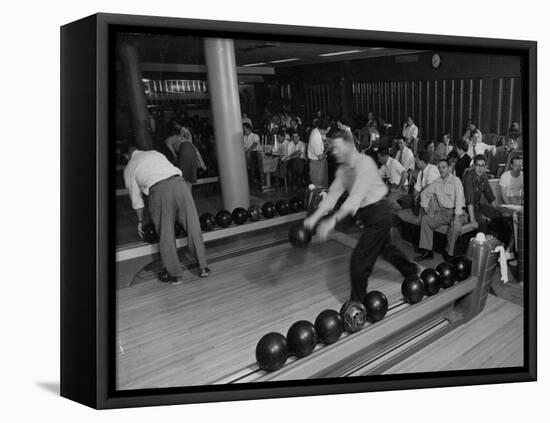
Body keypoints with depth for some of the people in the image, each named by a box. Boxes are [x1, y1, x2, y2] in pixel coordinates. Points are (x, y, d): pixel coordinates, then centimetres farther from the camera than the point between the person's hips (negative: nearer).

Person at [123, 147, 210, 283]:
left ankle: (174, 274, 16)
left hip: (159, 189, -3)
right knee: (193, 227, 10)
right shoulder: (155, 153, 31)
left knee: (165, 234, 9)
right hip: (179, 182, 3)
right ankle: (203, 267, 16)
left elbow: (136, 197, 23)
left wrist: (140, 221, 32)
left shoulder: (129, 168, 22)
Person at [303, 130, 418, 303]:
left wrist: (333, 220, -42)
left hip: (378, 212, -9)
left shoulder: (364, 163, -25)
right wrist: (314, 217, -15)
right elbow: (333, 194, -2)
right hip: (367, 213, 9)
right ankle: (411, 271, 56)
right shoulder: (343, 169, 1)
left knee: (359, 260, -8)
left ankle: (357, 304, 8)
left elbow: (356, 196, -34)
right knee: (385, 247, 30)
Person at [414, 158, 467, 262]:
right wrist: (425, 206, 0)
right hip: (442, 211, 5)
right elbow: (424, 192, 18)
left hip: (455, 211, -5)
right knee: (425, 219, -14)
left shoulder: (456, 181, -9)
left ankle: (449, 253, -18)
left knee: (456, 225, -35)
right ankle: (427, 251, -11)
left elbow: (459, 198, -20)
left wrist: (457, 217, -31)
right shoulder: (436, 182, 9)